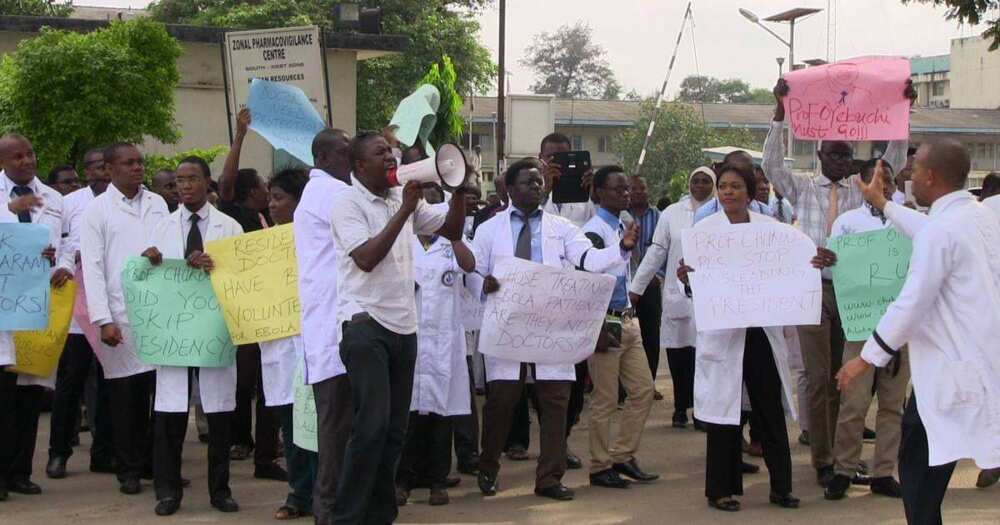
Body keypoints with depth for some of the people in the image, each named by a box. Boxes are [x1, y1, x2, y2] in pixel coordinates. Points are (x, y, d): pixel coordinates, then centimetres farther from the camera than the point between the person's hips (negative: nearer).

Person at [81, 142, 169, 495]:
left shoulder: (157, 203, 11)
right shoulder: (98, 209, 1)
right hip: (121, 316, -3)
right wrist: (103, 320, -10)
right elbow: (93, 267, -3)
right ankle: (130, 470, 13)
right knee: (126, 395, 3)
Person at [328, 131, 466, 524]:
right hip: (366, 324, -7)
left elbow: (452, 230, 16)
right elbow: (366, 258, -19)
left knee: (395, 429, 10)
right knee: (372, 425, -15)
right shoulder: (348, 203, -7)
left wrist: (459, 189, 0)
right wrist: (405, 209, -18)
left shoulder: (404, 199, 12)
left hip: (403, 325, 7)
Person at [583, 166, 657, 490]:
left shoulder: (624, 227, 14)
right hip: (606, 321, -9)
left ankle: (622, 456, 20)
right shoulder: (593, 232, -13)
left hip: (628, 320, 9)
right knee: (605, 399, -1)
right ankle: (600, 467, 10)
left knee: (643, 390, 9)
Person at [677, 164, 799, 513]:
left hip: (764, 329, 2)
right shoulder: (704, 229, 0)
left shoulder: (769, 226, 6)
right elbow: (696, 280, -3)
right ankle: (721, 489, 12)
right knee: (724, 409, 3)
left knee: (772, 409, 6)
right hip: (723, 330, -2)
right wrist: (685, 278, -26)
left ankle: (780, 486, 16)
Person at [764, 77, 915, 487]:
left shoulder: (862, 189, 12)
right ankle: (823, 461, -1)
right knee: (819, 379, -4)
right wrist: (779, 113, -13)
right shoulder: (802, 187, 7)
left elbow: (893, 161, 5)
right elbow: (771, 164, -5)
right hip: (814, 288, -2)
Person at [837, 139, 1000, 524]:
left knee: (918, 469, 3)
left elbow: (911, 303, -18)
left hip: (950, 370, -8)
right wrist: (883, 205, 45)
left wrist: (866, 359, -9)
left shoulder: (940, 230, -17)